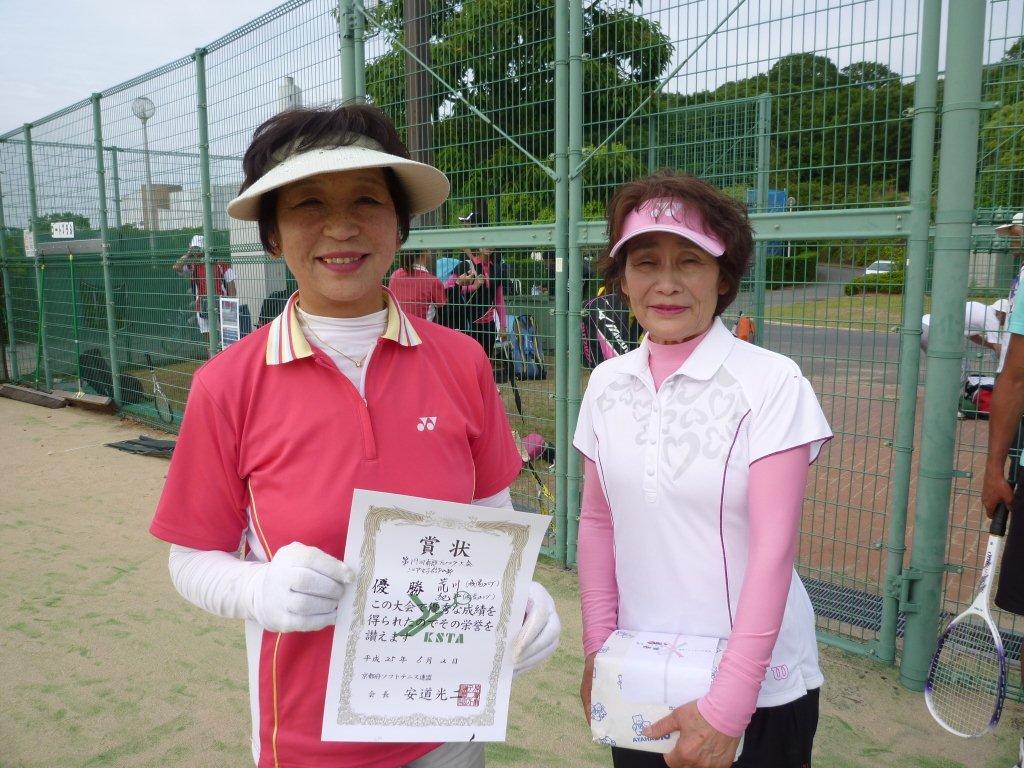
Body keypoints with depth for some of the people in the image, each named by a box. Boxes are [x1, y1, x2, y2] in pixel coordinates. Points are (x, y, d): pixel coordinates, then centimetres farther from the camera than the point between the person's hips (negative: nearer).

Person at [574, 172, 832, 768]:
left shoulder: (773, 383, -15)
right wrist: (597, 650, 2)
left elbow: (774, 549, -17)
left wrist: (728, 707, -17)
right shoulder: (607, 384, -2)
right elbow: (597, 521, 5)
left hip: (761, 688, -4)